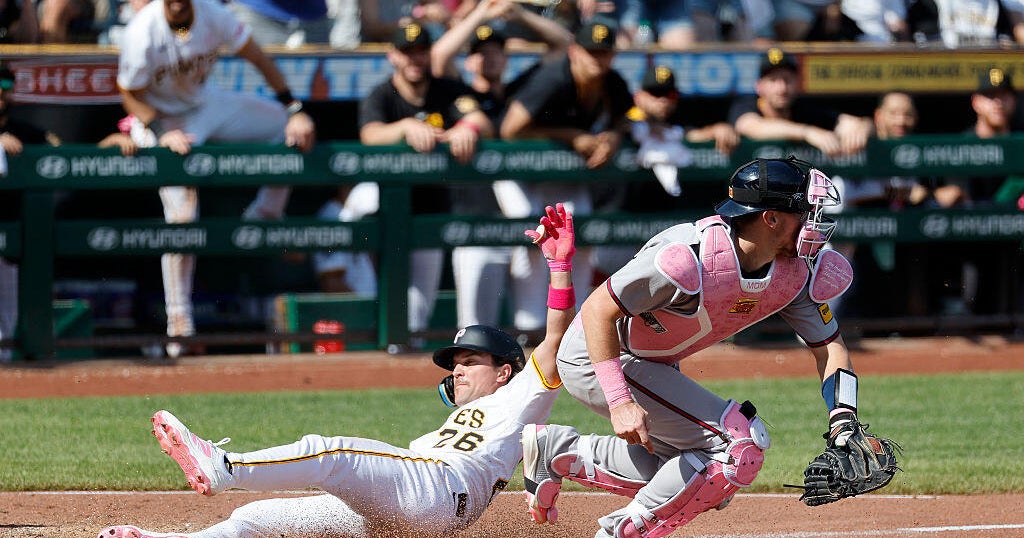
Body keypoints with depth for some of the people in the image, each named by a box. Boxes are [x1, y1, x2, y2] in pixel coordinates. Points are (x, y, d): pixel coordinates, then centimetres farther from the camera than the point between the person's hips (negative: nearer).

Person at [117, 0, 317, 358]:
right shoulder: (143, 33, -28)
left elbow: (259, 60, -9)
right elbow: (131, 96, -16)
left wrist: (294, 111, -14)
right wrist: (162, 133, -31)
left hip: (207, 104, 5)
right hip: (164, 120, -5)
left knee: (293, 130, 0)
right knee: (182, 218, -15)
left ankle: (263, 220, 16)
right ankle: (179, 330, -11)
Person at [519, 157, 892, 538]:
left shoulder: (794, 271, -11)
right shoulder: (692, 259, -34)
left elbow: (829, 346, -2)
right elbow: (597, 309, -30)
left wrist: (844, 425, -20)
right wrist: (620, 402, -38)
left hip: (654, 363, 9)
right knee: (741, 444, -18)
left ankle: (553, 449, 21)